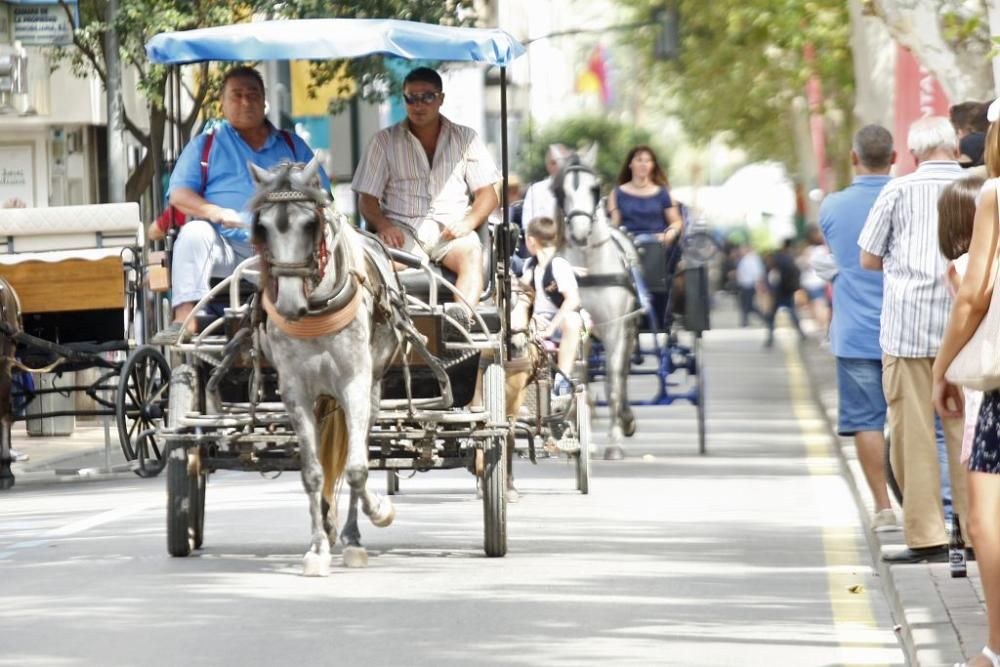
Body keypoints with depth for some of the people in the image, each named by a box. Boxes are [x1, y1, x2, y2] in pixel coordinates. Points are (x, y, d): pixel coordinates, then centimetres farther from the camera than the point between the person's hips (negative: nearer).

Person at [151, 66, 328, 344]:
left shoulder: (292, 146, 24)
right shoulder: (206, 144, 20)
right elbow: (179, 195, 8)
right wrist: (212, 211, -14)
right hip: (226, 248, 0)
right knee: (194, 233, -32)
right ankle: (184, 320, -42)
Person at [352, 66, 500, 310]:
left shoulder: (465, 139, 14)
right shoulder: (384, 142, 12)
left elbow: (488, 194, 11)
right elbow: (368, 199, 9)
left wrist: (468, 222, -11)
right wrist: (383, 225, -14)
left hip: (450, 228, 0)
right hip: (401, 228, 0)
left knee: (472, 255, -33)